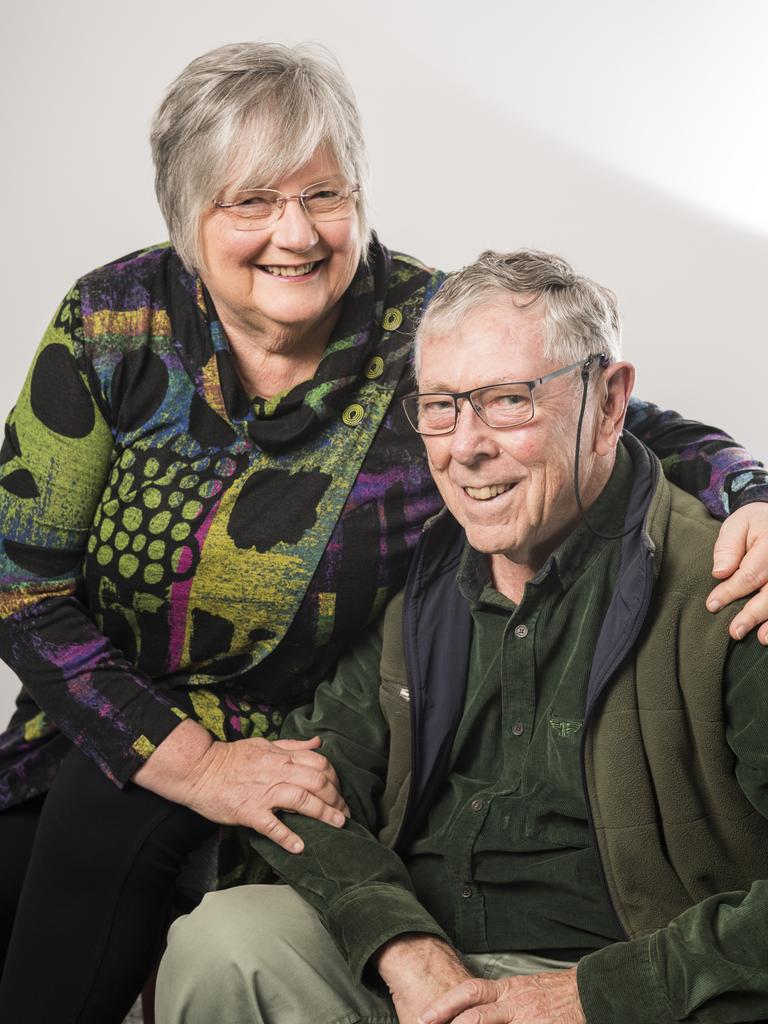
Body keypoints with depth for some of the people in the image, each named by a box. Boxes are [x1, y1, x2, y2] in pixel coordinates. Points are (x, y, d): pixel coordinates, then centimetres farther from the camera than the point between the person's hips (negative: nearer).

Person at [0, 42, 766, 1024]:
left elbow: (644, 433, -4)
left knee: (108, 822, -24)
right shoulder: (113, 325, -8)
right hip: (100, 727, 3)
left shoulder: (433, 332, -13)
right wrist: (191, 762, -17)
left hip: (308, 751, -2)